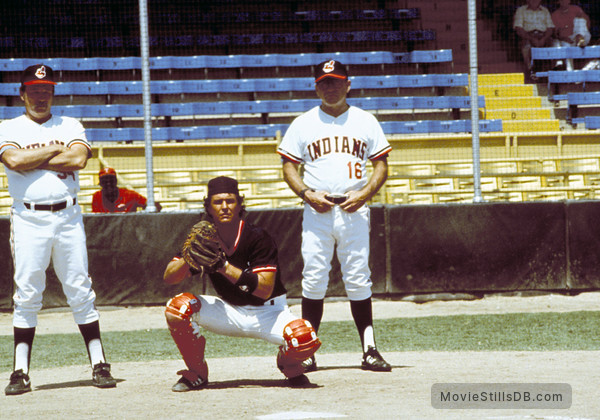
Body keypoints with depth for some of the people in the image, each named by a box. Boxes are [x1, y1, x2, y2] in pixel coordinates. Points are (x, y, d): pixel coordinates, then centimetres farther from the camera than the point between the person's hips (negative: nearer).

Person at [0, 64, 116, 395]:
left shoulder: (70, 127, 11)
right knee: (27, 295, -2)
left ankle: (99, 365, 4)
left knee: (80, 292, 1)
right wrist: (56, 150, -5)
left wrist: (33, 159, -6)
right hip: (28, 219, -1)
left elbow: (78, 159, -8)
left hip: (68, 218, 1)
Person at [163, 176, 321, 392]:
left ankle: (289, 365, 8)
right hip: (229, 313, 3)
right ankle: (197, 374, 0)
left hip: (267, 312, -3)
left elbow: (265, 289, -28)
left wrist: (224, 266, -36)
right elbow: (169, 277, -10)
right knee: (178, 307, -22)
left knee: (305, 339, -33)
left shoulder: (257, 237, -20)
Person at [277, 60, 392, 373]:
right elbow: (289, 167, 8)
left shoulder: (365, 122, 9)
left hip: (354, 212, 0)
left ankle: (369, 350, 1)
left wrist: (364, 193, -8)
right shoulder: (303, 124, 8)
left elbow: (381, 165, 9)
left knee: (358, 280, -1)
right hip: (317, 212, 0)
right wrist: (308, 193, -10)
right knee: (313, 280, -3)